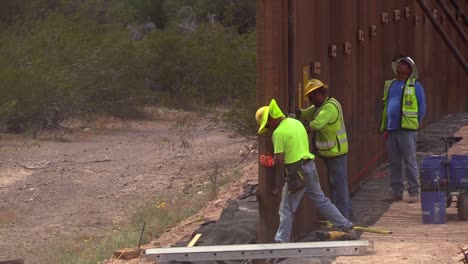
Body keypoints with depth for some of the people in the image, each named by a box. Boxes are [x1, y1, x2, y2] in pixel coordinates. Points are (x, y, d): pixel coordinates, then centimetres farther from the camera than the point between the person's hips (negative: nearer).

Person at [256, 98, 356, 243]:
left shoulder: (279, 133, -14)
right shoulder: (296, 122, 13)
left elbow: (279, 159, -15)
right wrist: (272, 161, 19)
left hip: (297, 172, -8)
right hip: (310, 166, 8)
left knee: (286, 210, 2)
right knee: (322, 201, 17)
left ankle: (281, 241, 6)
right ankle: (348, 228, 19)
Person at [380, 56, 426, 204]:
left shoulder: (415, 86, -1)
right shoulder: (390, 85, 16)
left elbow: (422, 107, 0)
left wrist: (418, 124, -5)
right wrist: (384, 128, 15)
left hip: (407, 129, -6)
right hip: (392, 129, 6)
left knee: (410, 162, -5)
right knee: (394, 162, 8)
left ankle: (414, 193, -3)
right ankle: (396, 192, 13)